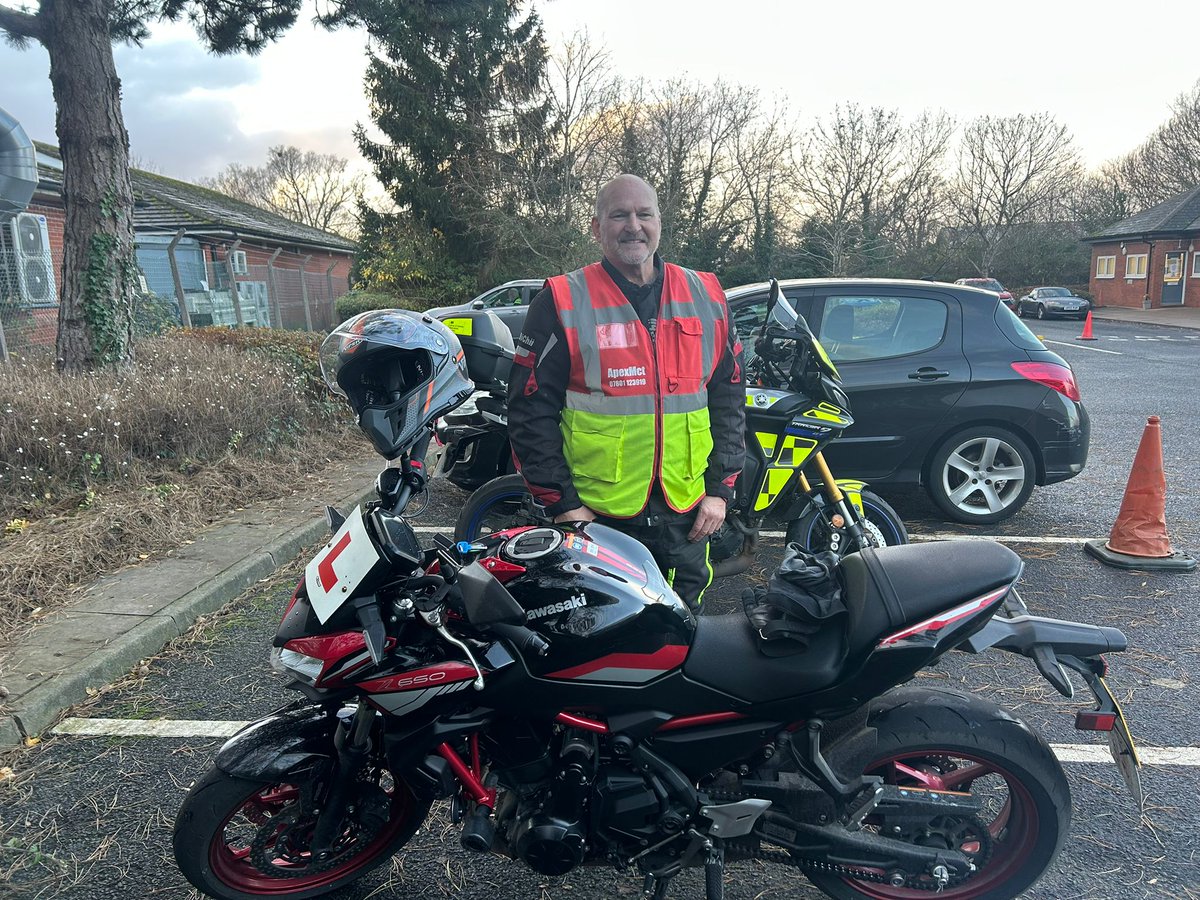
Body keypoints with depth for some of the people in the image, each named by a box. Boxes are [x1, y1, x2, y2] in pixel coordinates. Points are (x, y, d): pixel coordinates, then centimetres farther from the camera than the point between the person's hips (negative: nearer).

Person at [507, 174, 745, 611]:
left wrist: (720, 489, 4)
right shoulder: (562, 302, -5)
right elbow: (530, 409, -6)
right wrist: (561, 503, -9)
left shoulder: (706, 297, 6)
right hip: (595, 517, -3)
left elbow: (728, 398, 10)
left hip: (686, 516, 3)